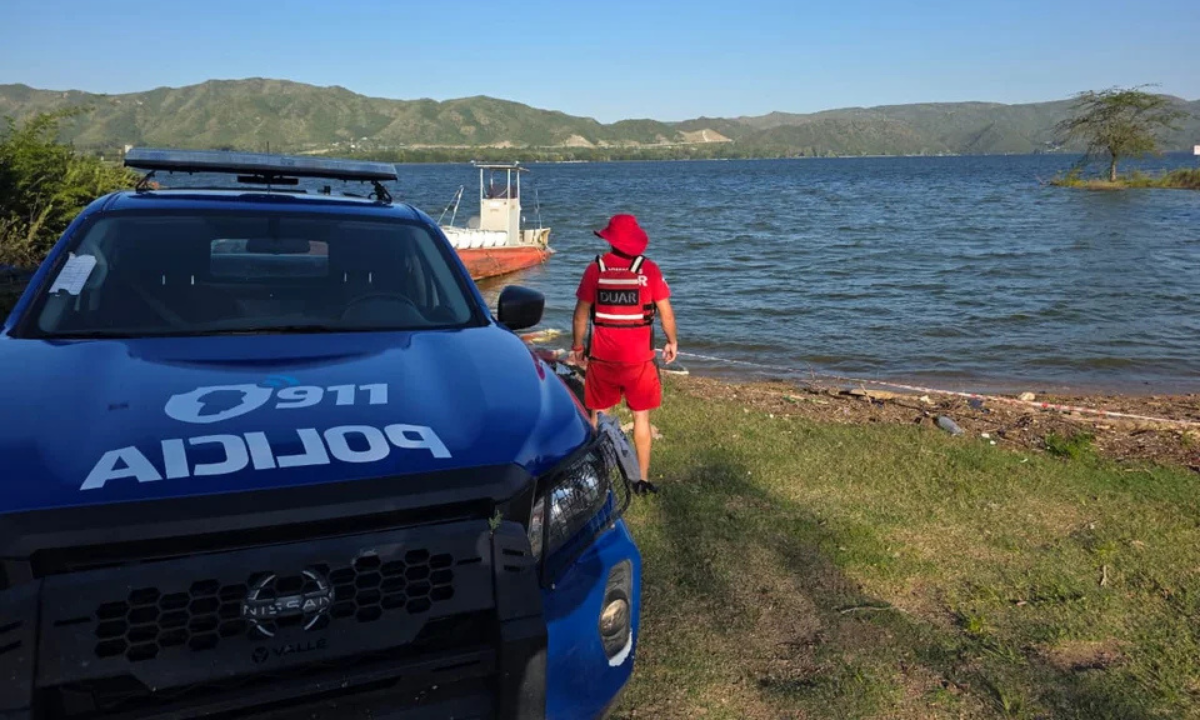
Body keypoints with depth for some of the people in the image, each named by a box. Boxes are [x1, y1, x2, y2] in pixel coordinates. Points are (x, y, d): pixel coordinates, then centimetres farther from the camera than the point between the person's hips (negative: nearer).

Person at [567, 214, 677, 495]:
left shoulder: (596, 268, -4)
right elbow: (666, 312, -3)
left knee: (598, 416, 14)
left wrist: (577, 347, 10)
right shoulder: (648, 269, -5)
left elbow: (581, 313, -2)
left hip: (602, 356, 1)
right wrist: (672, 342, 12)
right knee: (641, 417, 11)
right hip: (639, 357, 0)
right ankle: (643, 479, 14)